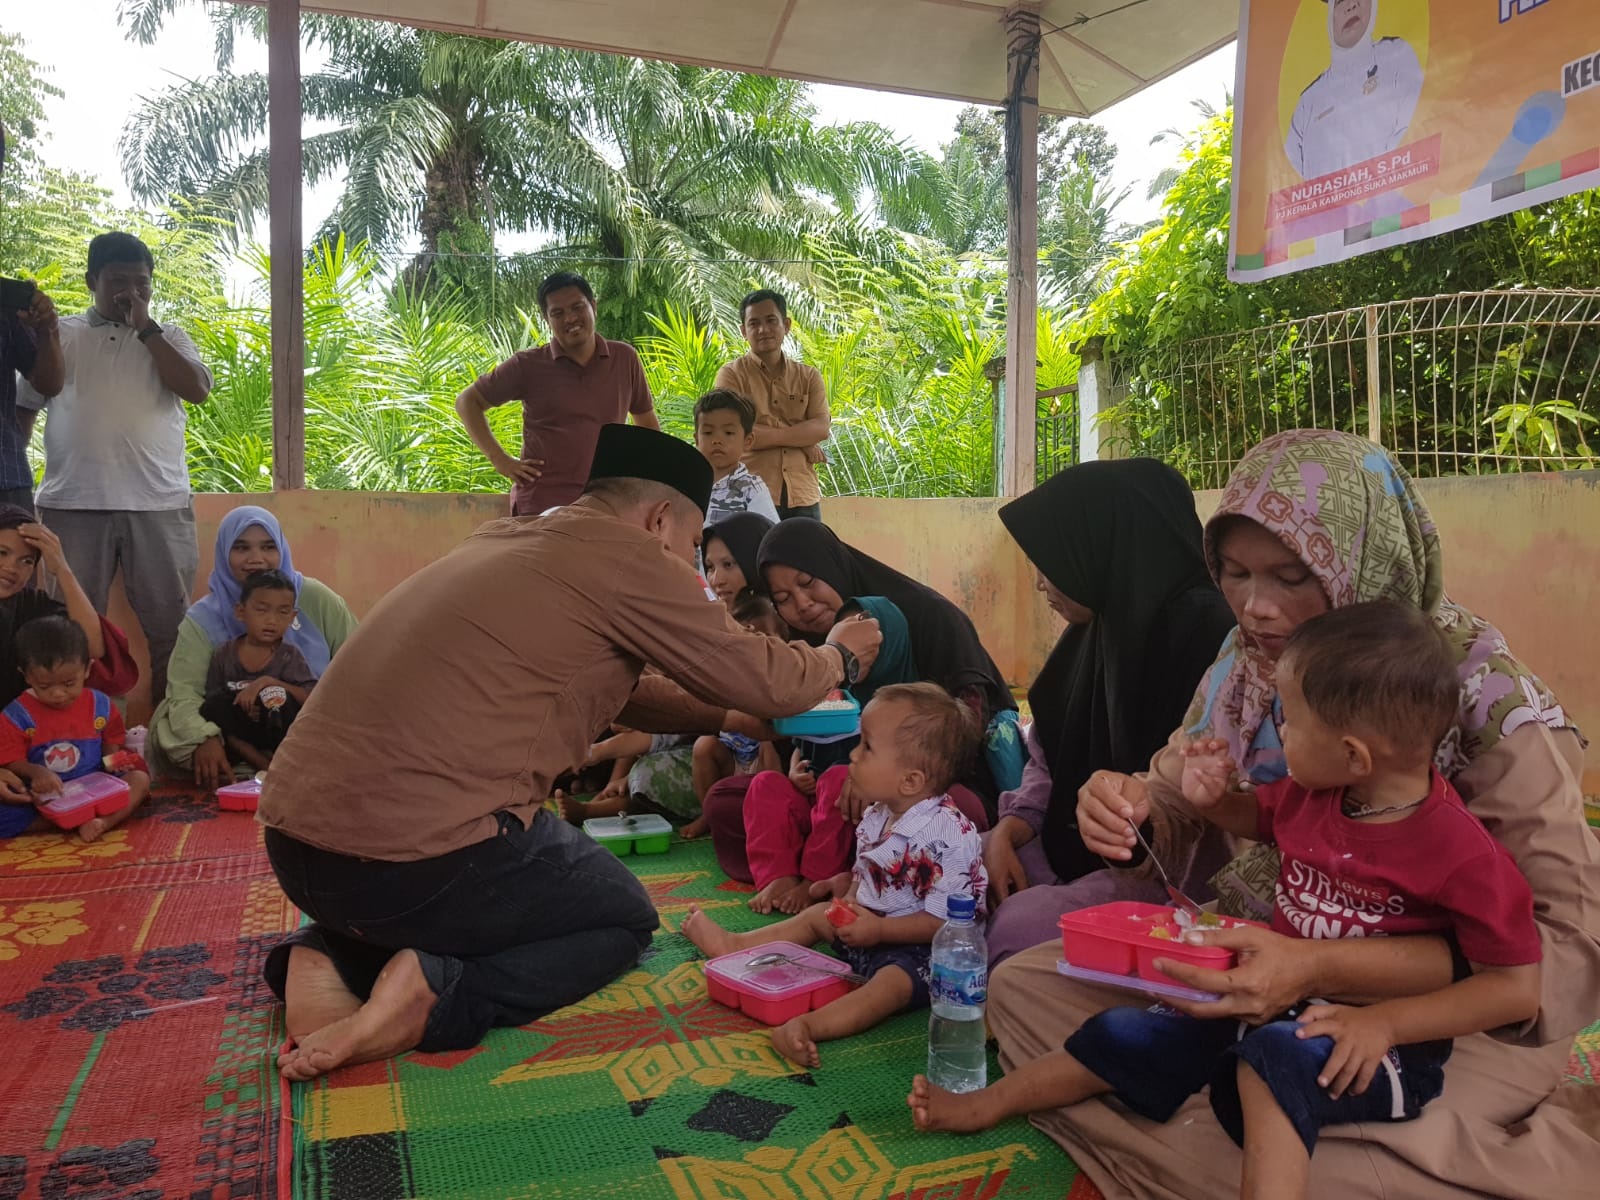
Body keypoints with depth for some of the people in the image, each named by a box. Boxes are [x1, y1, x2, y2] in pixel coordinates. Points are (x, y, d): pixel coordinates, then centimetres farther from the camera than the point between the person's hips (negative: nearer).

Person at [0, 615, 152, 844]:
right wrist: (35, 772, -26)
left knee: (140, 777, -19)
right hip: (42, 797, -2)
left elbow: (111, 742, 15)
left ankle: (103, 822, -42)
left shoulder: (100, 705, 3)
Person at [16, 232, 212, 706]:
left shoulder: (167, 337, 11)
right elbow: (23, 408, 14)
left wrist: (145, 327, -4)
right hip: (74, 503, 0)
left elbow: (197, 390, -7)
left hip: (160, 503, 0)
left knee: (170, 626, 2)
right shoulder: (60, 334, 11)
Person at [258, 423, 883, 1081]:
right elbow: (767, 680, 0)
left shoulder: (505, 538, 17)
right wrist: (840, 657, 20)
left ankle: (329, 954, 11)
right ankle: (440, 994, -6)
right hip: (420, 859, -8)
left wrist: (728, 718, 28)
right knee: (625, 918, 16)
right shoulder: (626, 558, -8)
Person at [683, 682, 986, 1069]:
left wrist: (878, 929, -29)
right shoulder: (877, 816, -1)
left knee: (894, 982, -34)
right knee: (817, 915, 17)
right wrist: (850, 903, -1)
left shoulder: (949, 836, -28)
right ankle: (734, 944, 27)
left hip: (917, 949, -9)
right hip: (871, 925, 10)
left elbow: (945, 921, -28)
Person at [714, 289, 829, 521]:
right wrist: (802, 440, -7)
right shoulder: (732, 374, 4)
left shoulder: (809, 377, 14)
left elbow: (821, 429, -1)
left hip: (803, 497, 4)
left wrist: (765, 434, -10)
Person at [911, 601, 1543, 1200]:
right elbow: (1255, 817, 22)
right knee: (1128, 1033, 2)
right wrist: (1211, 799, -1)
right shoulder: (1310, 797, -1)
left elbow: (1517, 989, -17)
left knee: (1274, 1057, -39)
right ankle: (988, 1103, 18)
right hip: (1277, 1004, 7)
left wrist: (1384, 1022, -26)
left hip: (1382, 1045, -7)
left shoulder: (1461, 850, -21)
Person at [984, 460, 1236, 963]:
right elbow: (1048, 761, 15)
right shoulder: (1095, 630, 9)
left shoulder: (1204, 629, -18)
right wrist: (1009, 829, -1)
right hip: (1074, 846, 8)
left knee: (1022, 923, -29)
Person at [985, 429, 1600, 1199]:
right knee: (1022, 986, -6)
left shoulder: (1483, 691, -20)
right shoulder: (1246, 661, -4)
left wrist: (1316, 969, -35)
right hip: (1252, 959, 5)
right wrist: (1122, 809, -18)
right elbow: (1175, 809, 8)